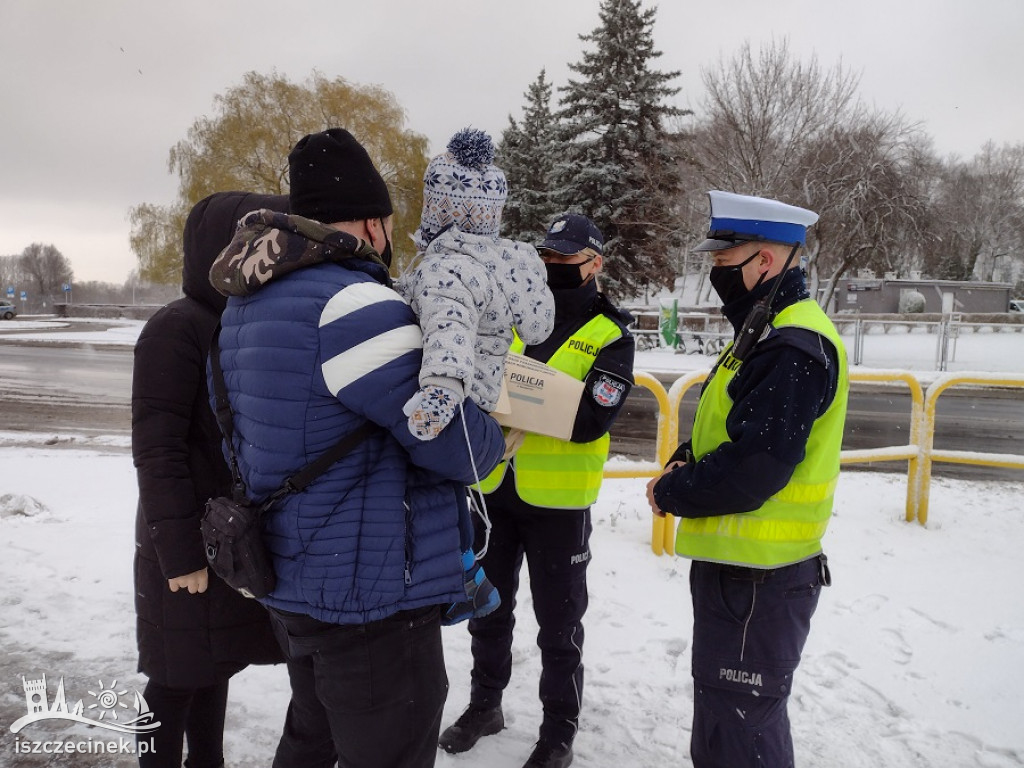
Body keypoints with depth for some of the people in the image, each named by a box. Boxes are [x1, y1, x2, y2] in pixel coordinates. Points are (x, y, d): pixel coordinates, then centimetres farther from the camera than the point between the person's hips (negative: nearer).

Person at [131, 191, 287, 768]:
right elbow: (156, 450, -19)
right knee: (179, 679, 8)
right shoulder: (178, 328, -15)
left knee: (215, 668, 20)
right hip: (193, 545, -7)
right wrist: (179, 552, -19)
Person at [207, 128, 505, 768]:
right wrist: (497, 441, 2)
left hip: (295, 582, 10)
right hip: (374, 598, -9)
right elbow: (456, 443, -19)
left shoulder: (245, 308, 8)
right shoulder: (356, 304, -23)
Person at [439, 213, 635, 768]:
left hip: (558, 498, -4)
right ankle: (485, 705, 41)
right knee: (488, 608, 19)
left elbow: (592, 418, -18)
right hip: (493, 485, 4)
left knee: (558, 622, 11)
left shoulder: (611, 336, -5)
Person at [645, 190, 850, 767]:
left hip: (759, 577, -10)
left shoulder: (794, 347, -21)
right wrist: (687, 459, 1)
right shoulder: (768, 333, 13)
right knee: (724, 714, 25)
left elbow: (756, 464, -26)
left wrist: (670, 493, -12)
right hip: (739, 563, 10)